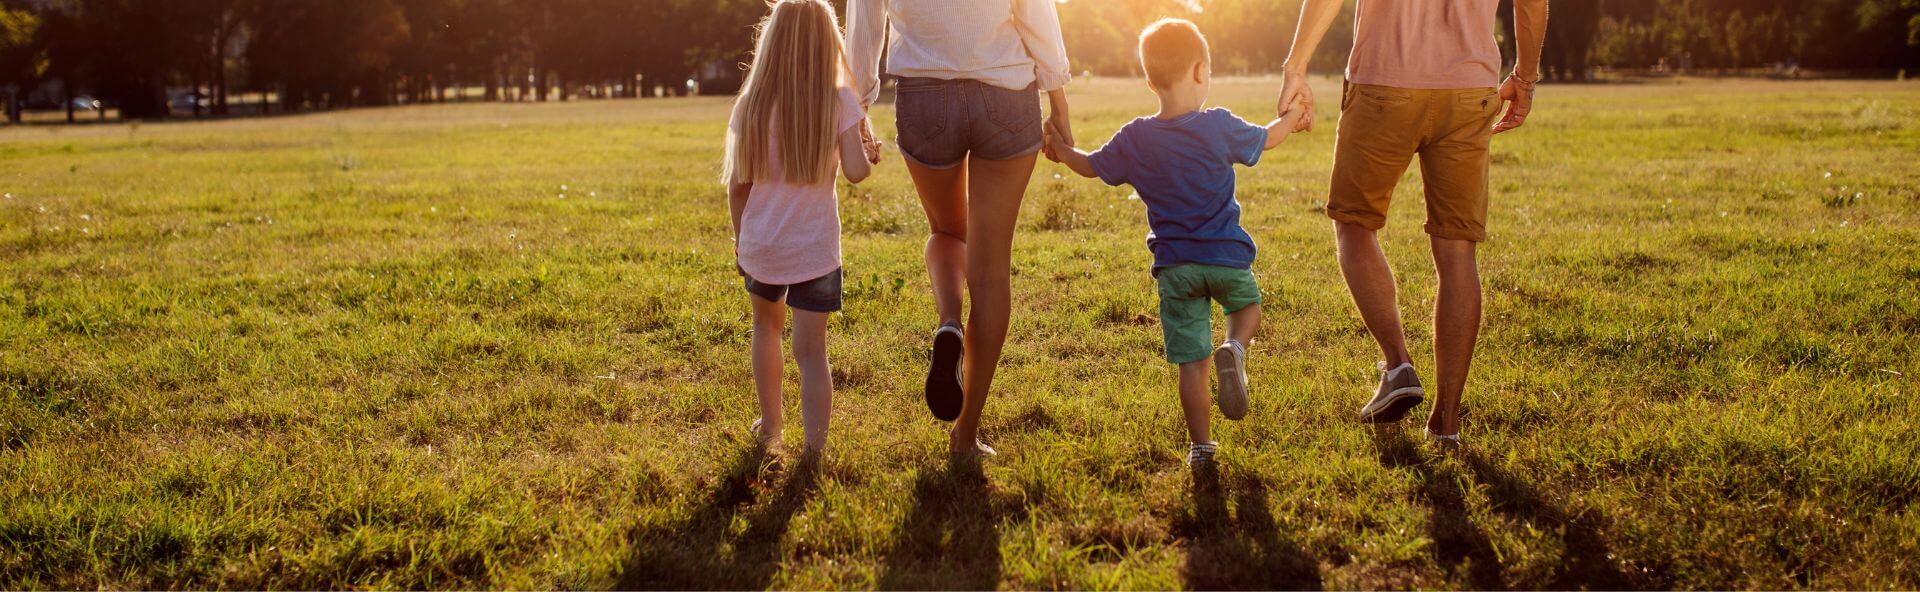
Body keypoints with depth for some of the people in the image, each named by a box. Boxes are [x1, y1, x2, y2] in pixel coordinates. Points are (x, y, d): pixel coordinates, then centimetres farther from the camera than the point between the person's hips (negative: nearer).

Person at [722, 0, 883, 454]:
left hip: (759, 247, 3)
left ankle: (769, 426, 37)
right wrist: (869, 154, 8)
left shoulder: (753, 104, -1)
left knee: (767, 326, 26)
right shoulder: (838, 102, -8)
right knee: (811, 351, 0)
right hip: (814, 251, -3)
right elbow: (855, 171, -14)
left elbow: (737, 183, 2)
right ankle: (814, 451, -8)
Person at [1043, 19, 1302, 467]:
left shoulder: (1134, 139, -4)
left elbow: (1092, 166, 11)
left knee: (1190, 360, 6)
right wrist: (1290, 119, 34)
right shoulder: (1220, 126, -7)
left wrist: (1061, 151, 33)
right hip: (1226, 257, -1)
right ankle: (1235, 350, -3)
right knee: (1247, 304, 28)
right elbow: (1265, 139, 11)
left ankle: (1201, 445, 9)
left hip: (1174, 267, 1)